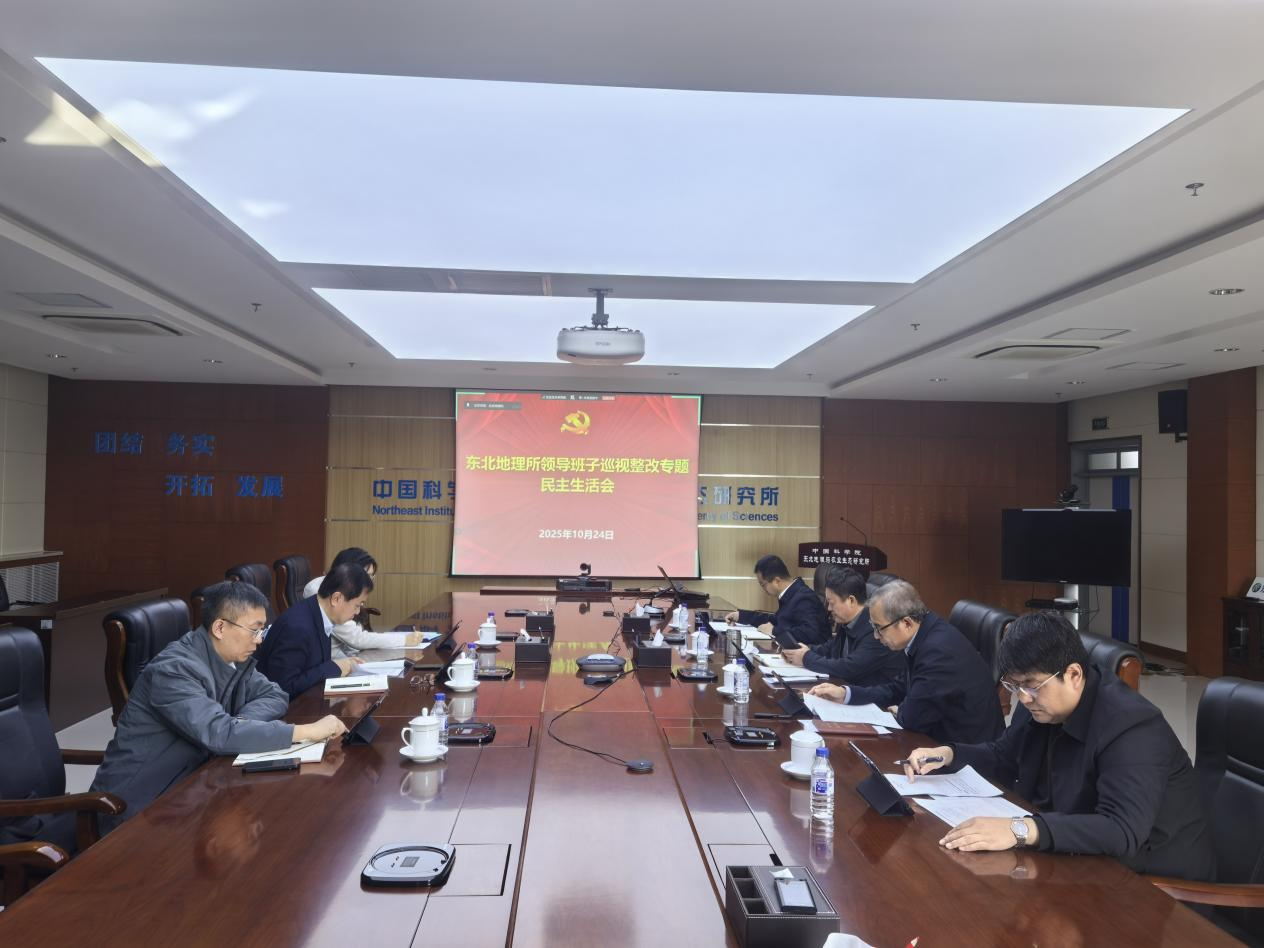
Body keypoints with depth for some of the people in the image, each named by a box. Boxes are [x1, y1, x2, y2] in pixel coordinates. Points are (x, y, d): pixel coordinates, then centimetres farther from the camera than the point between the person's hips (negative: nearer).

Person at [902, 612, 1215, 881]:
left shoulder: (1131, 729, -27)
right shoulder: (1040, 704, -2)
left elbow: (1123, 832, -39)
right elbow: (1003, 758, 15)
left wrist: (1022, 830, -49)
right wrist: (947, 754, -4)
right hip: (1083, 862, 8)